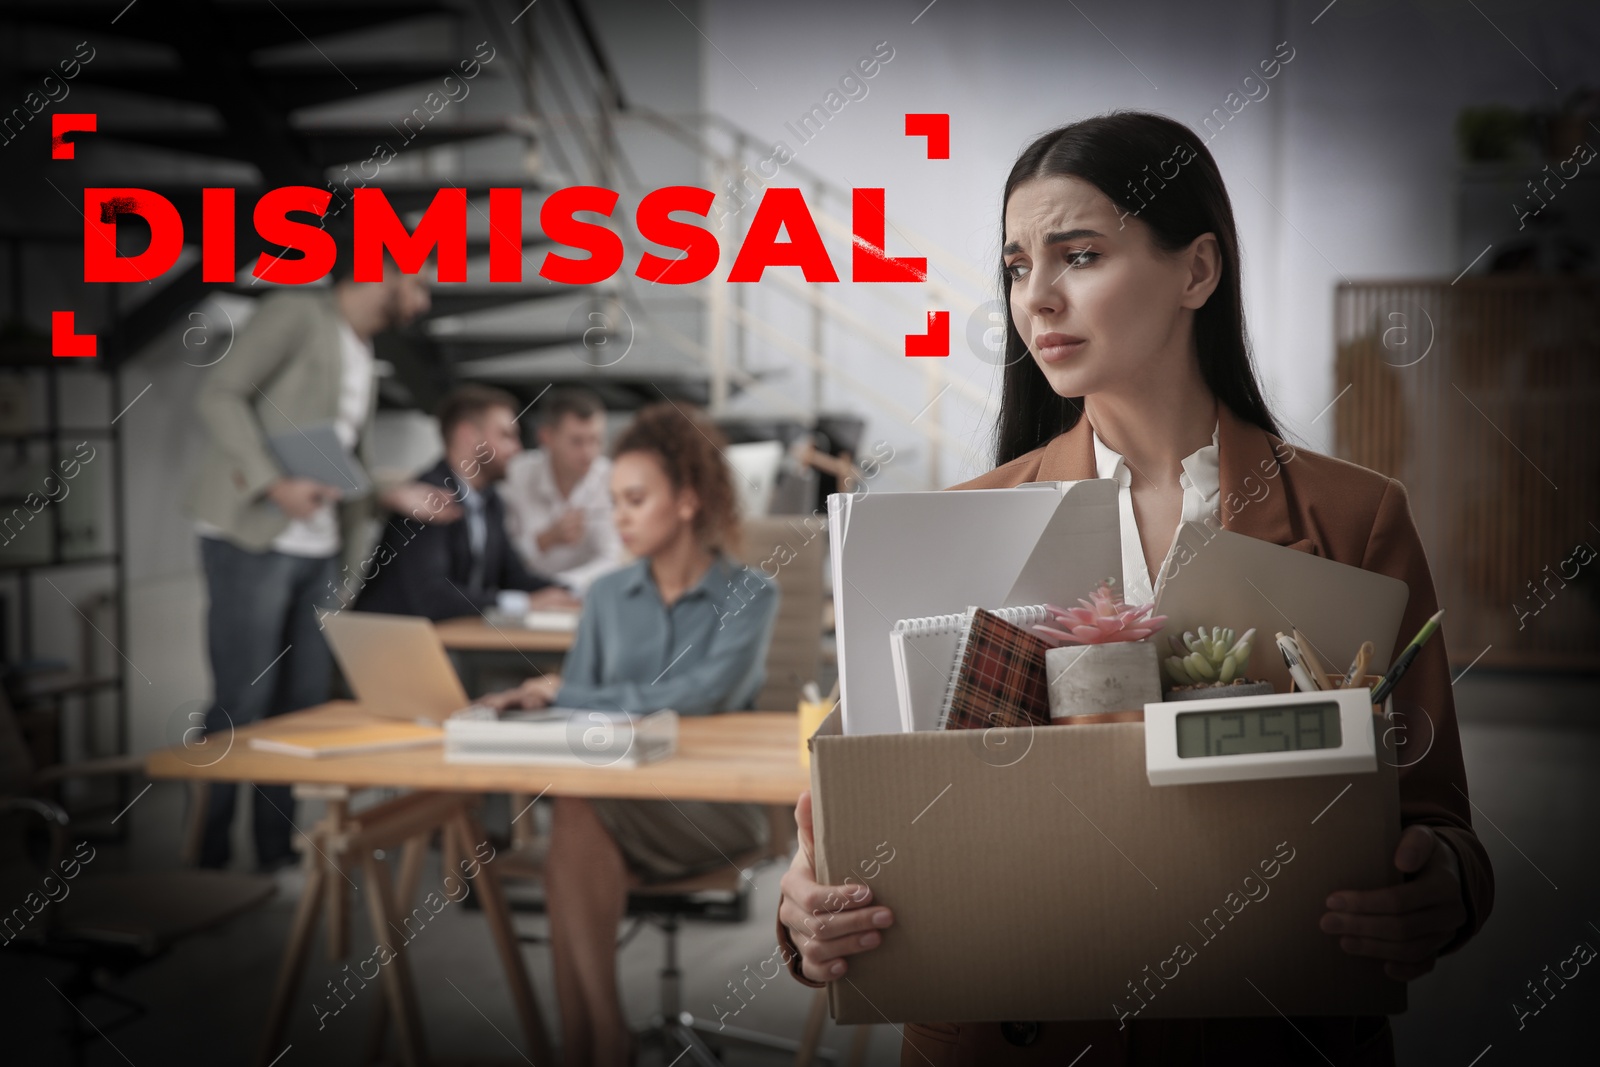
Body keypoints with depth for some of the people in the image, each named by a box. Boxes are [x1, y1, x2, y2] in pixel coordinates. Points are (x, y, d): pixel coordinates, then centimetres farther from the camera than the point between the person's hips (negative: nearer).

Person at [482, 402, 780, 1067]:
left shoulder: (750, 596, 1)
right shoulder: (607, 596, 16)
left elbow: (701, 695, -15)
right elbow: (576, 702, 9)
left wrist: (569, 697, -13)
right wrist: (530, 702, -15)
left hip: (714, 807, -3)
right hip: (616, 789, 3)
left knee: (580, 813, -33)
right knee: (579, 824, -34)